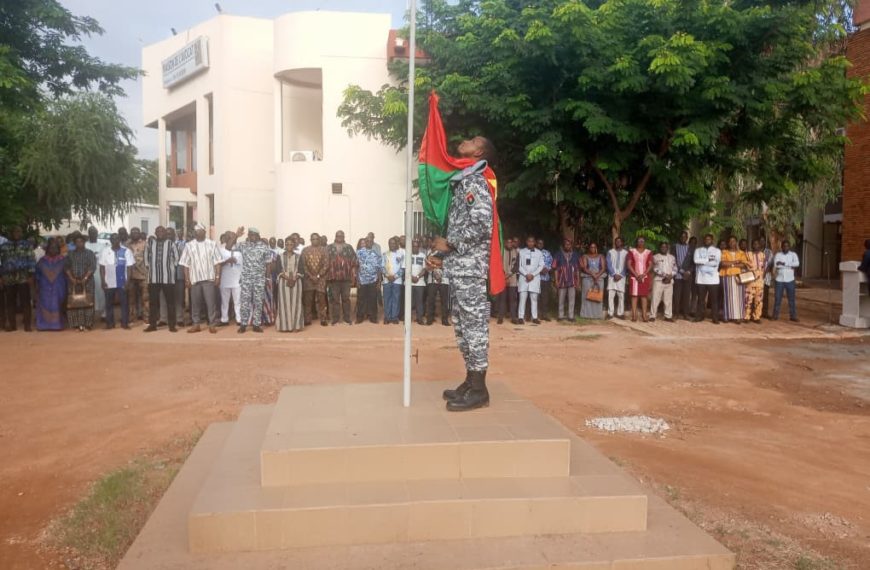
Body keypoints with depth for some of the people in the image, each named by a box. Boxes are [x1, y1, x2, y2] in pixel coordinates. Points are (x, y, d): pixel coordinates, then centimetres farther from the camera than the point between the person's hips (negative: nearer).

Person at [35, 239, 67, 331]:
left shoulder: (62, 260, 1)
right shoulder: (42, 261, 5)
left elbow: (66, 274, 3)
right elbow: (37, 274, 8)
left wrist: (65, 287, -2)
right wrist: (37, 287, 5)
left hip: (58, 288, -1)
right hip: (45, 288, 1)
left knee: (57, 305, 1)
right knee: (45, 305, 0)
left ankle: (57, 324, 7)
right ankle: (45, 324, 4)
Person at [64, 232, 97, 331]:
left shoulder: (89, 253, 4)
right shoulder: (70, 254, 13)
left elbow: (92, 267, -5)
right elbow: (67, 267, 7)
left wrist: (85, 278, -15)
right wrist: (71, 278, -8)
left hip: (87, 281, -3)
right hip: (73, 282, 3)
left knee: (87, 302, -5)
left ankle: (88, 323, -2)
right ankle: (78, 323, 0)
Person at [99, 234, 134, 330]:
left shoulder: (126, 251, 0)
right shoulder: (105, 252, 6)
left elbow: (129, 267, -2)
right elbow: (102, 267, 5)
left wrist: (128, 281, -9)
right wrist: (103, 281, -3)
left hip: (122, 282, -2)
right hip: (109, 283, 2)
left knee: (124, 302, 1)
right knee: (109, 303, 7)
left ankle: (125, 323, 7)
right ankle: (110, 323, 15)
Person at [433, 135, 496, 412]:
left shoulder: (475, 182, -11)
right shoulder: (462, 182, 18)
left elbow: (482, 224, -22)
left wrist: (449, 243, -14)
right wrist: (443, 250, 14)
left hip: (470, 267, -10)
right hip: (459, 266, 10)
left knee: (474, 324, -5)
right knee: (463, 325, 13)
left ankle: (479, 389, 0)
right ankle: (471, 381, 22)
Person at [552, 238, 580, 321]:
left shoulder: (575, 255, 8)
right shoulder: (558, 254, 3)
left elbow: (578, 269, 11)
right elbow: (555, 268, 1)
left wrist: (578, 280, 7)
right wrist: (556, 280, -5)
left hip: (572, 281, 1)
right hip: (562, 281, -1)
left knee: (572, 299, 0)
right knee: (561, 299, 5)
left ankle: (571, 316, 5)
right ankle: (561, 315, 11)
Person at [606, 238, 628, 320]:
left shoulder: (626, 253, 6)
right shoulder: (610, 252, 7)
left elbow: (626, 266, 3)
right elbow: (609, 264, 1)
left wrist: (620, 275, -7)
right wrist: (614, 274, -9)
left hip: (621, 277, 0)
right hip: (612, 276, 0)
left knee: (621, 295, -1)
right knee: (610, 295, -5)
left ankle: (620, 313, 6)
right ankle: (610, 313, -1)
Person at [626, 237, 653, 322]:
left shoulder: (648, 252, 9)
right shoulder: (632, 251, 6)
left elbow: (650, 265, 2)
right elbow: (628, 264, -1)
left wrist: (643, 275, -10)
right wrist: (636, 275, -10)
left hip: (645, 277, 1)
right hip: (634, 277, -1)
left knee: (644, 296, -2)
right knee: (634, 296, -4)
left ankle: (644, 315, -2)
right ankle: (634, 315, -4)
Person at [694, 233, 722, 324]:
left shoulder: (717, 250, 8)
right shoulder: (698, 250, 10)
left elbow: (716, 262, -9)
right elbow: (696, 260, -8)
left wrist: (702, 262, -7)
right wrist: (708, 259, -8)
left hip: (713, 279, -1)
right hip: (701, 278, 1)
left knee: (714, 299, 1)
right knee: (701, 298, 6)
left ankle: (715, 318, 5)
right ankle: (699, 316, 13)